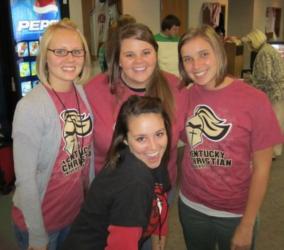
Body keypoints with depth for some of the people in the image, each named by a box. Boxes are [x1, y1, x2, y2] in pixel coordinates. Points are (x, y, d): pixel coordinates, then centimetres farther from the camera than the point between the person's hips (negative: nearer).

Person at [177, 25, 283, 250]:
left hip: (235, 214, -3)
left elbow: (262, 167, -11)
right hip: (191, 207, 3)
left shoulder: (254, 100, -16)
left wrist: (247, 225, -9)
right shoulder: (187, 96, -6)